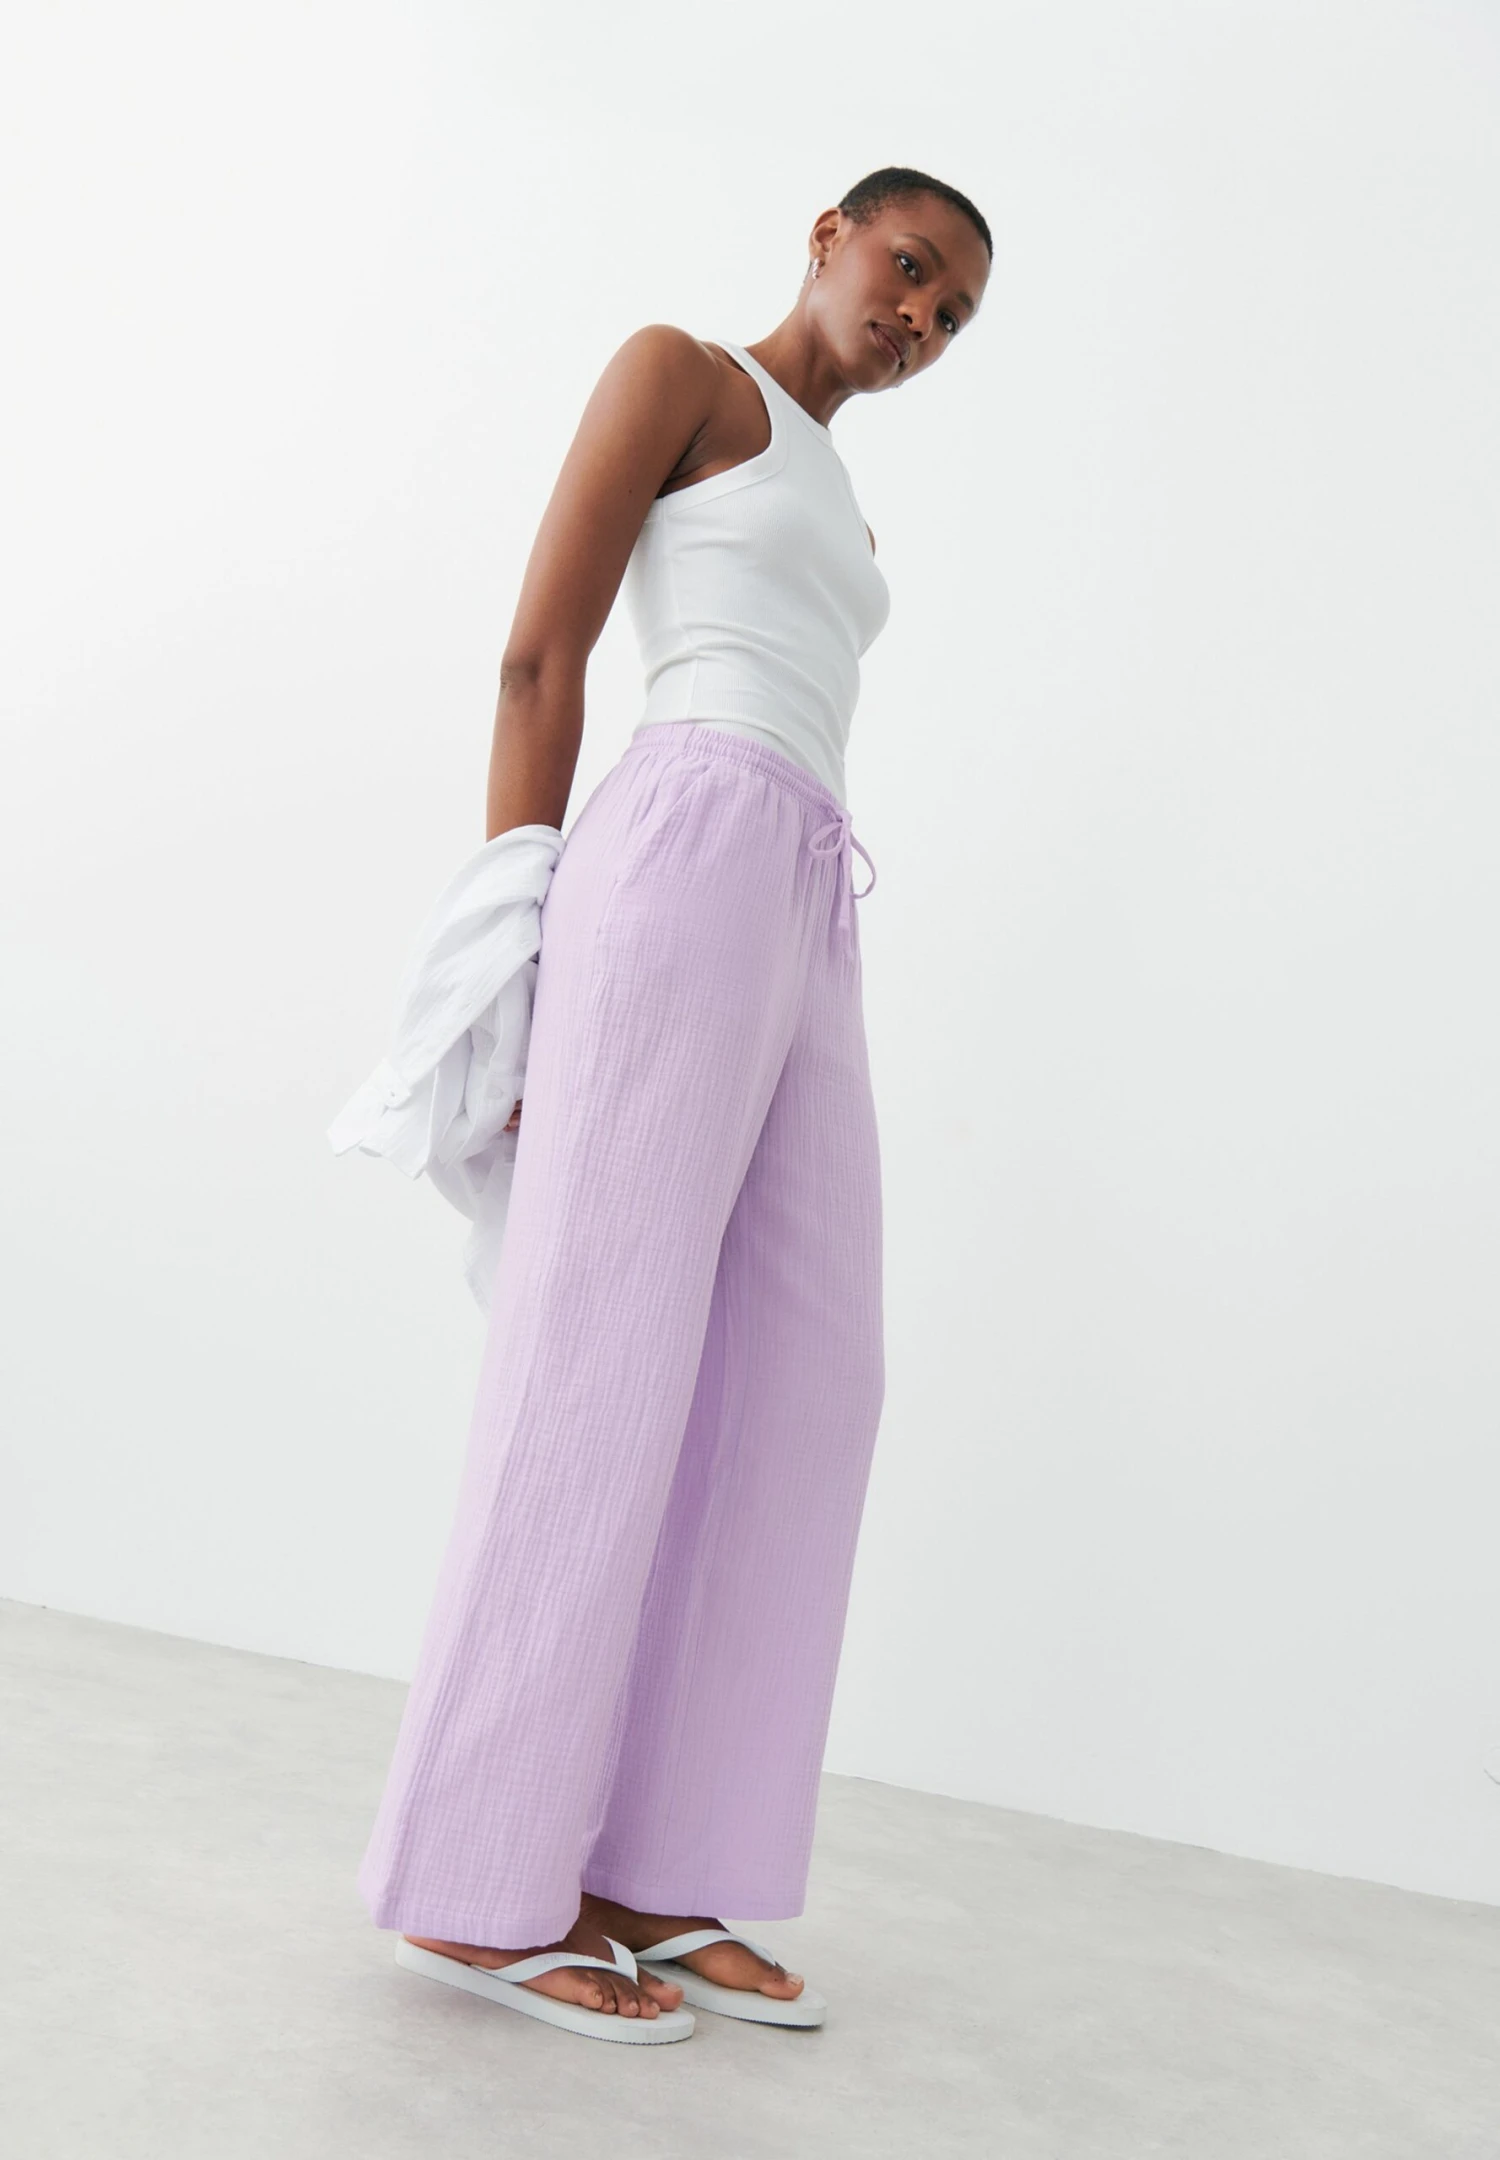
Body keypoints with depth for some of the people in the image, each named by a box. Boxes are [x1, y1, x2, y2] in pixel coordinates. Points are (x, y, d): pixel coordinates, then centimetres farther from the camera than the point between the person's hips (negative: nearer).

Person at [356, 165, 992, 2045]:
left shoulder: (833, 516, 32)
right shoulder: (675, 367, 9)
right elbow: (538, 659, 0)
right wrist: (506, 957, -7)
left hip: (802, 931, 9)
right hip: (680, 879, -9)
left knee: (801, 1385, 0)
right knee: (602, 1372, -10)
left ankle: (640, 1872, 5)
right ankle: (470, 1882, -2)